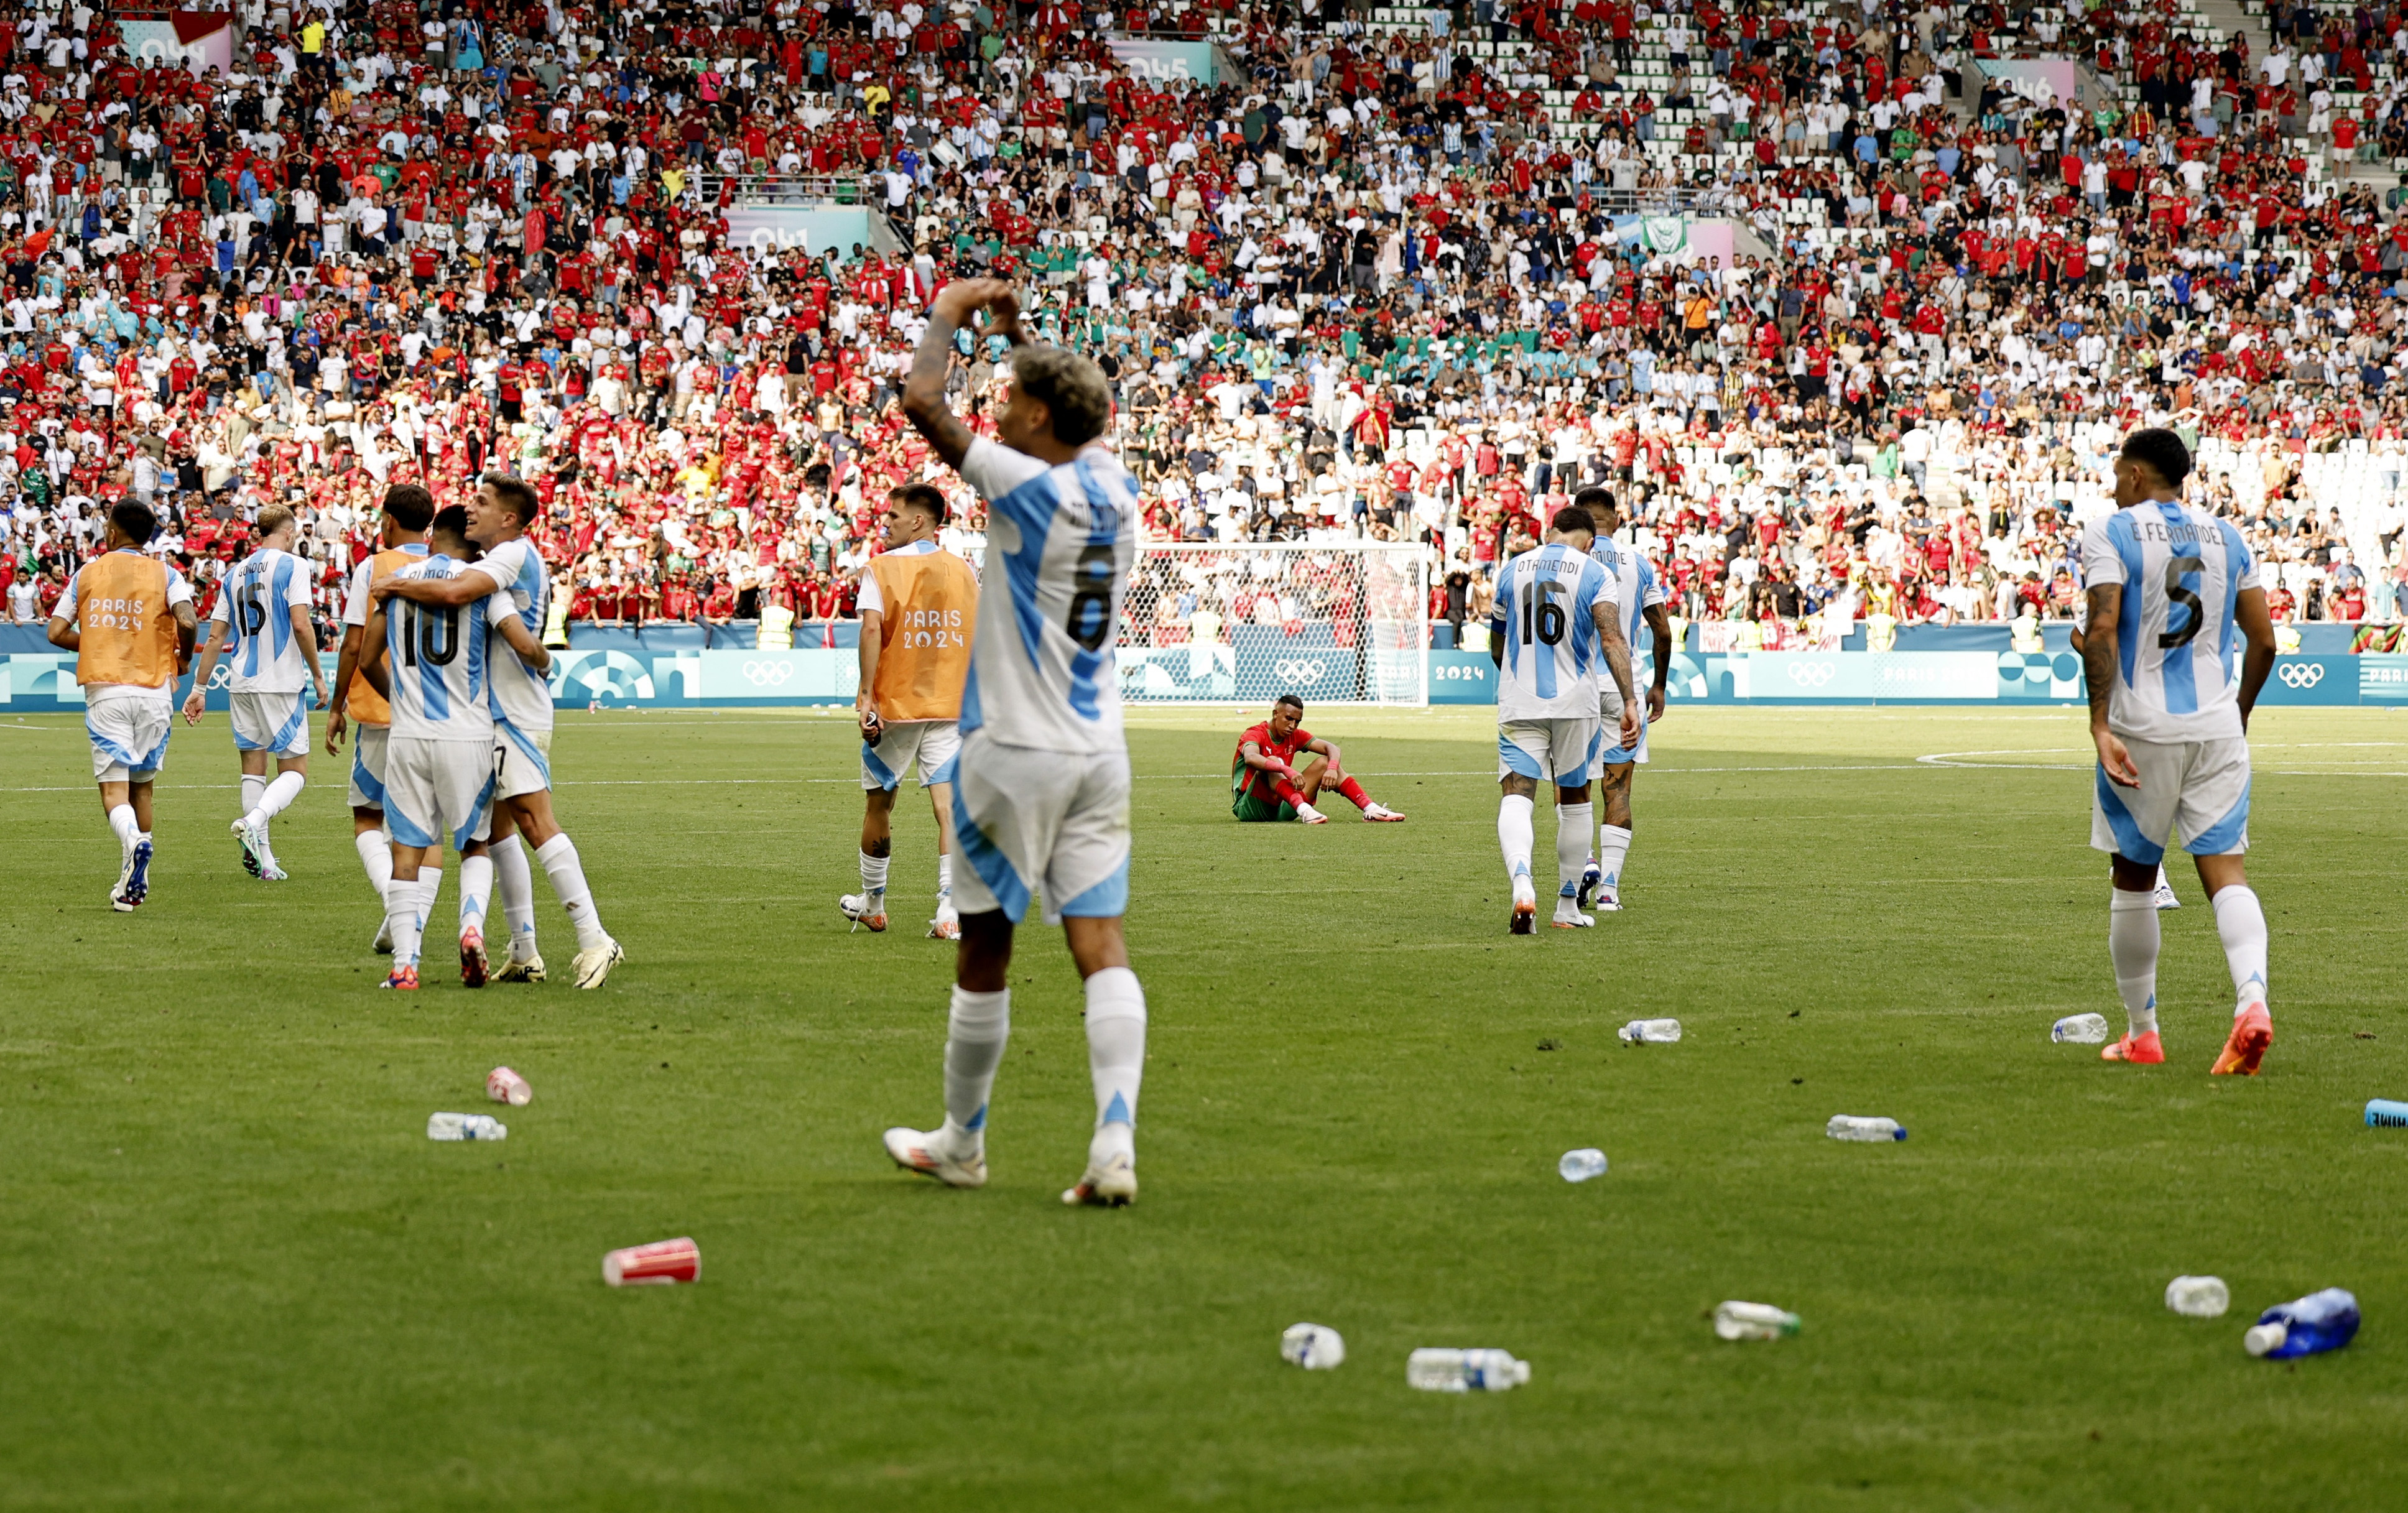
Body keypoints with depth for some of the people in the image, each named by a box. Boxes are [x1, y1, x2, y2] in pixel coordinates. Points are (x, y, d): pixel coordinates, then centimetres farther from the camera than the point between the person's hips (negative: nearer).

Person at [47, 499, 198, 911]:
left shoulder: (87, 574, 5)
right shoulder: (164, 575, 2)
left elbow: (57, 633, 3)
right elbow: (187, 623, -14)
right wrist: (182, 660, 6)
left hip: (104, 691, -1)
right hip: (154, 689, 1)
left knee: (113, 786, -5)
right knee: (141, 784, 14)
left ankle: (133, 840, -37)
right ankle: (133, 883, 17)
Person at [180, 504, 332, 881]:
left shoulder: (236, 574, 12)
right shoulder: (293, 566, -5)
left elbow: (215, 637, 12)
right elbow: (301, 625, -14)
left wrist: (199, 688, 16)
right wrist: (318, 675, -4)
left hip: (241, 684, 5)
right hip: (280, 682, -5)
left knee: (253, 769, 10)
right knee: (295, 771, 1)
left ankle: (263, 860, 6)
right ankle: (253, 823, -25)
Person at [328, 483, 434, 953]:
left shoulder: (373, 568, -5)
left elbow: (354, 646, -7)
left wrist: (337, 708, 3)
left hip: (381, 713, -3)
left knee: (368, 819, 7)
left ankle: (393, 900, -18)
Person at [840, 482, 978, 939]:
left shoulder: (881, 568, -6)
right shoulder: (962, 570, 6)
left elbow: (872, 629, -18)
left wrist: (866, 694, -19)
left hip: (895, 703, -2)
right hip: (951, 707, 2)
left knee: (878, 801, 14)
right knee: (948, 805, -4)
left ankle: (872, 904, 27)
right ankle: (949, 910, -15)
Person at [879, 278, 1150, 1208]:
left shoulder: (1028, 489, -15)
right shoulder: (1114, 488, 5)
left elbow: (922, 399, -19)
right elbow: (1080, 414, 29)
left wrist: (949, 313, -3)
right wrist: (1014, 332, 33)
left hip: (1014, 750, -6)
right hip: (1099, 751, 6)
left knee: (985, 947, 8)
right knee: (1100, 946, -3)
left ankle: (961, 1143, 20)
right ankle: (1116, 1144, -17)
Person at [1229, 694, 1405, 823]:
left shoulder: (1295, 736, 9)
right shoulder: (1255, 734, -12)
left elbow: (1331, 748, 1)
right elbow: (1250, 758, -36)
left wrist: (1332, 769, -23)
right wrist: (1287, 771, -49)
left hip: (1280, 809, 7)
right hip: (1249, 808, -7)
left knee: (1324, 763, -1)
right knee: (1274, 762, -32)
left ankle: (1370, 809, -13)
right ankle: (1305, 812, -51)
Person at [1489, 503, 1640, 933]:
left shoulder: (1512, 570, 9)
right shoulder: (1594, 574, -2)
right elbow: (1612, 640, -15)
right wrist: (1629, 701, -18)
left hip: (1518, 704, 1)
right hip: (1574, 704, -1)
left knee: (1516, 797, -7)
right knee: (1574, 798, 15)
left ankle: (1522, 883, -35)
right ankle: (1568, 906, 23)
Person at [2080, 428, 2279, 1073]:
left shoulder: (2111, 533, -4)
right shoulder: (2226, 537, 10)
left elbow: (2102, 632, -16)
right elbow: (2263, 642, 9)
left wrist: (2101, 725, -18)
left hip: (2142, 728, -3)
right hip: (2218, 729, 3)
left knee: (2134, 878, 11)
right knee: (2226, 873, -1)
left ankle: (2141, 1034, 18)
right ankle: (2252, 1002, -26)